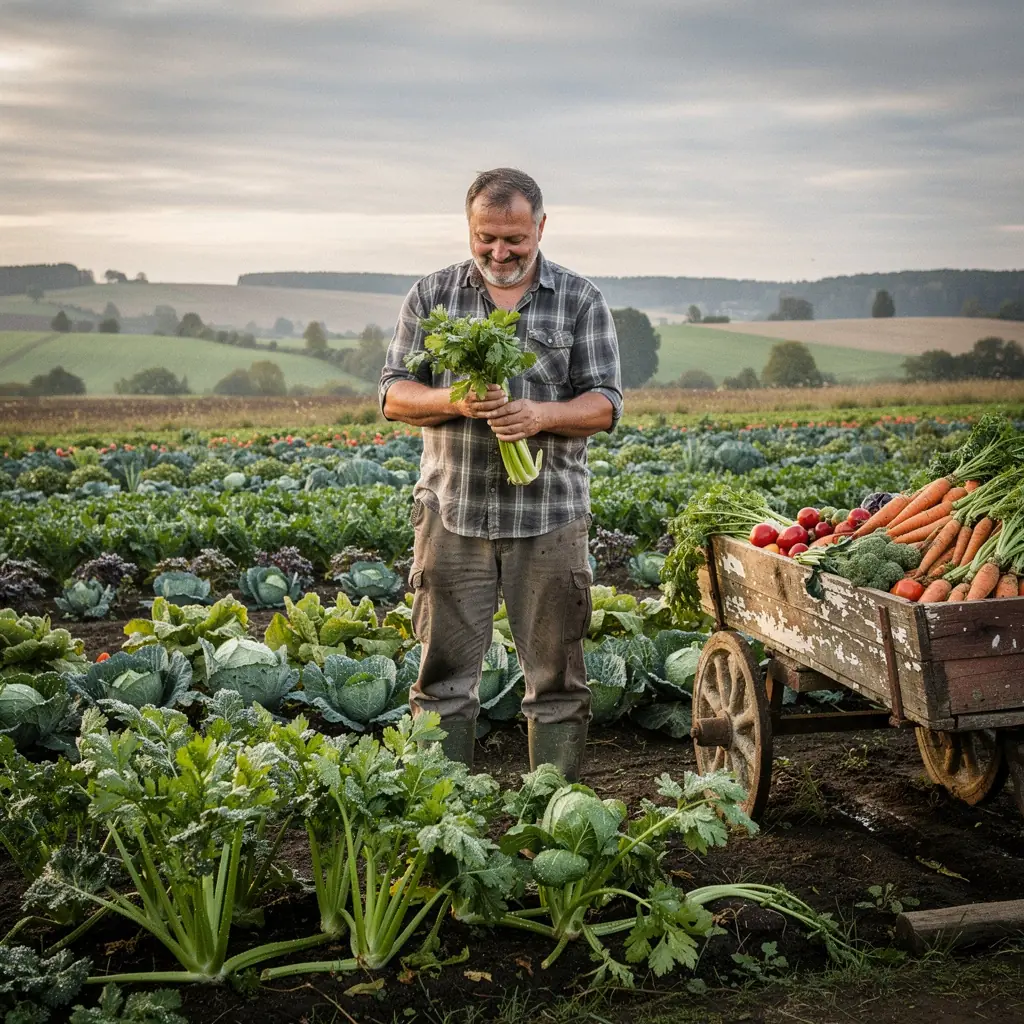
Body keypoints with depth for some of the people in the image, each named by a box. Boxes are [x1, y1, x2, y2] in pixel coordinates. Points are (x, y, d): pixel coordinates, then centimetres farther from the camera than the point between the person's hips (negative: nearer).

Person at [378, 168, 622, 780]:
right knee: (445, 671, 4)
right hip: (452, 514, 1)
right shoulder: (432, 296, 8)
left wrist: (541, 414, -19)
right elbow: (395, 394, 4)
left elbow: (605, 403, 1)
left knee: (556, 674, 5)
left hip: (550, 518, 0)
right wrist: (454, 401, -16)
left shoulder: (581, 300, 5)